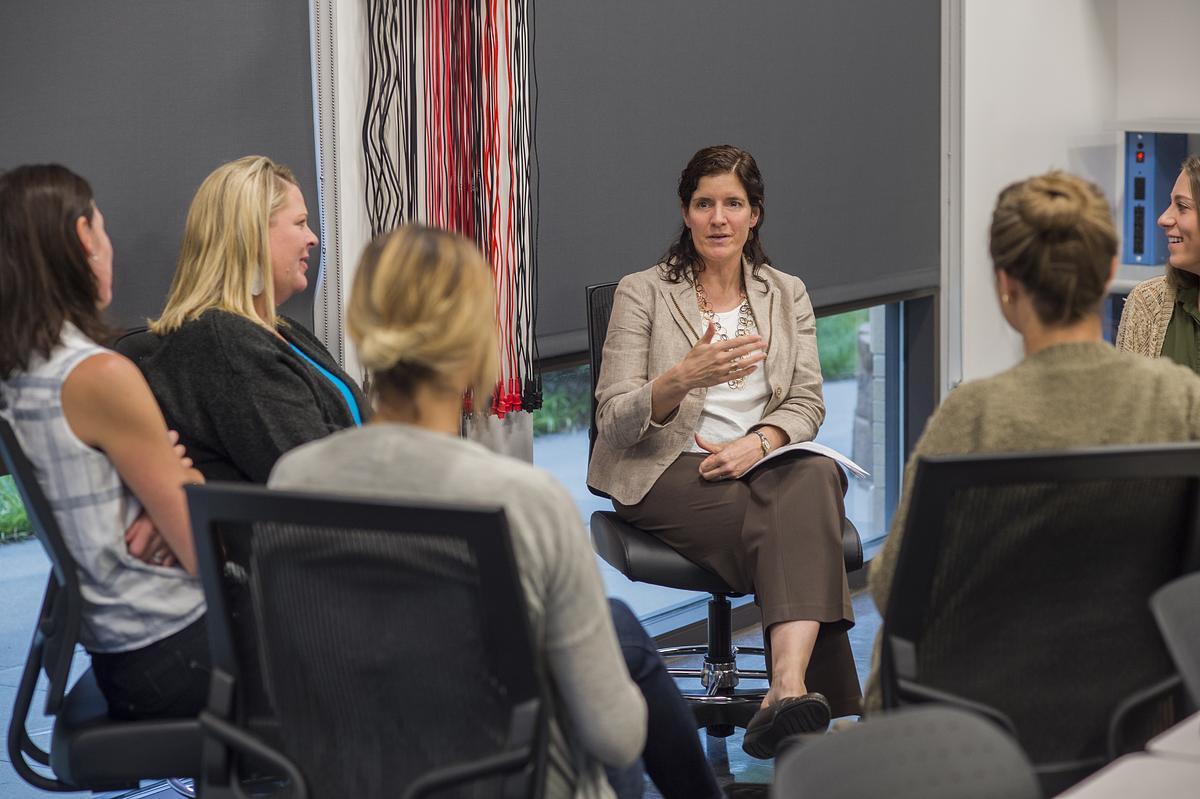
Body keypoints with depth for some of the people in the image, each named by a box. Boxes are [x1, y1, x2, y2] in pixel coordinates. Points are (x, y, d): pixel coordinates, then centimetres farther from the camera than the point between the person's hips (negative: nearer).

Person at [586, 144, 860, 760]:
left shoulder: (786, 294, 15)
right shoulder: (641, 293, 2)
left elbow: (807, 403, 8)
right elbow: (616, 423, -5)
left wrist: (757, 443, -15)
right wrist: (682, 377, -26)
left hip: (766, 462, 3)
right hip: (667, 473, -3)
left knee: (815, 476, -36)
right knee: (791, 525, -34)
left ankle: (787, 687, -52)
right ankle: (805, 694, -39)